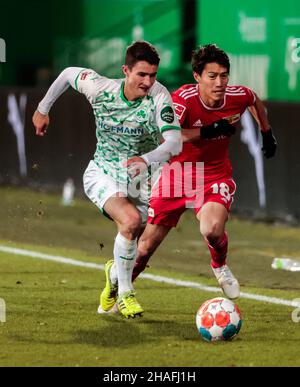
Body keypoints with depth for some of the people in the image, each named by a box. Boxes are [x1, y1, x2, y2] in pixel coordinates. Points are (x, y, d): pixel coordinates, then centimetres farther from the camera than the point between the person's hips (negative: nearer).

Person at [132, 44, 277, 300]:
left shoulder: (237, 96, -13)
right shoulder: (184, 98, -24)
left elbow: (255, 100, 13)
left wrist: (267, 133, 23)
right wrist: (213, 130, -38)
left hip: (216, 177, 1)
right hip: (177, 175, -1)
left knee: (213, 230, -30)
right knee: (146, 247, 4)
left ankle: (220, 266, 5)